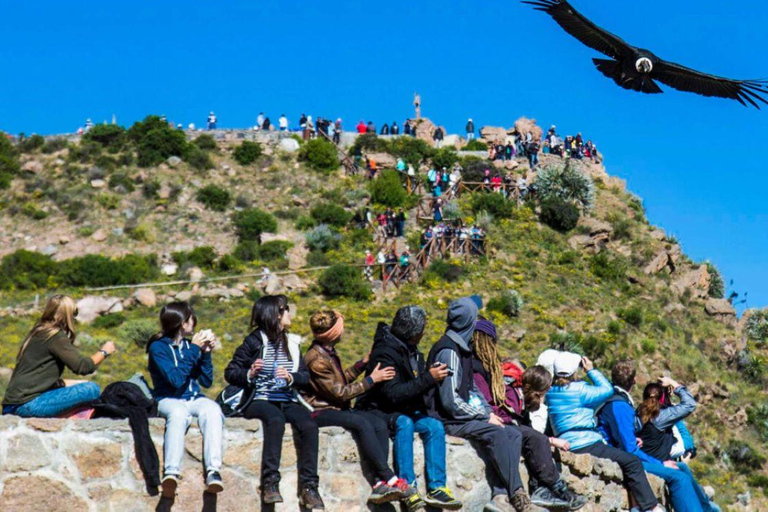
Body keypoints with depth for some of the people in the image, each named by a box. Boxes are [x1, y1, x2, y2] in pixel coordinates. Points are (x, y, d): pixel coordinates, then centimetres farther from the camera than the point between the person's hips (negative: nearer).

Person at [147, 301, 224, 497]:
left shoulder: (190, 345, 15)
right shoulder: (158, 347, 0)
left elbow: (206, 382, 13)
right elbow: (176, 380, -14)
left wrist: (206, 353, 0)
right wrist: (193, 349, -13)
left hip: (194, 399, 4)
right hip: (169, 400, -4)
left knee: (212, 410, -32)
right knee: (178, 413, -39)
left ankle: (213, 472, -47)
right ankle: (171, 473, -55)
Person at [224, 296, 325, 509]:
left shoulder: (291, 343, 17)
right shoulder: (254, 341, 2)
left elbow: (305, 376, 13)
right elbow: (230, 373, 0)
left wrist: (291, 378, -9)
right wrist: (249, 374, -20)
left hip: (287, 400, 4)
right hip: (259, 400, -4)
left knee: (309, 425, -26)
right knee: (276, 419, -37)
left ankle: (308, 488, -24)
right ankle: (270, 483, -35)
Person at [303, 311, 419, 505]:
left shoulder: (329, 352, 15)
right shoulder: (316, 359, -15)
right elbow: (340, 392, -15)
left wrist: (362, 364, 15)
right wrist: (371, 379, -10)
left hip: (336, 408, 9)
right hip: (321, 411, -9)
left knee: (380, 424, -18)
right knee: (361, 423, -34)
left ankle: (381, 484, -28)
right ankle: (390, 479, -32)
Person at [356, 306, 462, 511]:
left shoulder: (412, 350, 10)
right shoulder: (385, 352, -18)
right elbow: (393, 394, -27)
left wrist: (433, 375, 1)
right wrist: (429, 378, -25)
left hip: (406, 411, 8)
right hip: (379, 411, -7)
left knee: (435, 426, -18)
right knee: (404, 423, -36)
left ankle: (436, 488, -23)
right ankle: (408, 486, -36)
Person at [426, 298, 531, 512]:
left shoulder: (462, 348, 16)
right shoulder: (449, 351, -15)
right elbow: (450, 400, -21)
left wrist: (488, 412, 5)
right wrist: (485, 416, -14)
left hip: (461, 416, 9)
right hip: (447, 420, -9)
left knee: (514, 434, -6)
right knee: (496, 432, -26)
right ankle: (516, 493, -18)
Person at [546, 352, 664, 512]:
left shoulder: (552, 391, 8)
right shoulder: (579, 390, -13)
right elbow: (607, 390, -1)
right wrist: (591, 370, 6)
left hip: (569, 444, 9)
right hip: (585, 445, -9)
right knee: (633, 462, -5)